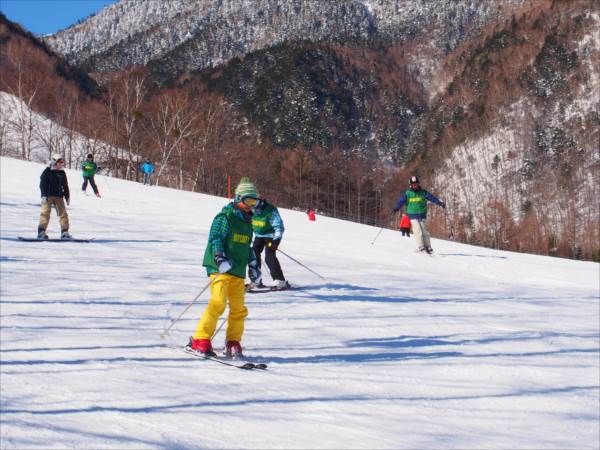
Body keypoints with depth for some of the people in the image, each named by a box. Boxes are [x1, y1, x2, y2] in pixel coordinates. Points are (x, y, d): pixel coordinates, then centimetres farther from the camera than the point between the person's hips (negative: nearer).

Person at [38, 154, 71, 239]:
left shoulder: (62, 173, 13)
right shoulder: (47, 172, -2)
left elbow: (65, 186, 20)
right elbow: (43, 184, -7)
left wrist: (67, 197, 18)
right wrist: (43, 195, -15)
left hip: (59, 197, 5)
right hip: (48, 196, -5)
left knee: (63, 213, 0)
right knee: (45, 212, -11)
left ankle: (64, 232, 3)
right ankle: (41, 232, -11)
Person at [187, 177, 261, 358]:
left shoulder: (247, 222, 20)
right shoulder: (225, 217, -5)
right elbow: (215, 239, -12)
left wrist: (253, 265, 25)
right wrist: (220, 259, -24)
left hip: (238, 272, 8)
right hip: (221, 268, -8)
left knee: (238, 308, 4)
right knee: (218, 302, -19)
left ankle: (233, 343, 15)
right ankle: (200, 340, -14)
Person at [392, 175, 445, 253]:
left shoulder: (422, 192, 5)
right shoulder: (407, 194, 2)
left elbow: (432, 197, 1)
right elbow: (401, 201, -8)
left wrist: (440, 203, -9)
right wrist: (396, 208, -24)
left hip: (422, 215, 1)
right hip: (413, 216, -1)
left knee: (424, 231, -2)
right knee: (418, 231, -12)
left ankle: (428, 247, 6)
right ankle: (421, 247, -11)